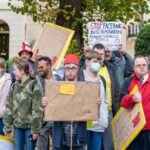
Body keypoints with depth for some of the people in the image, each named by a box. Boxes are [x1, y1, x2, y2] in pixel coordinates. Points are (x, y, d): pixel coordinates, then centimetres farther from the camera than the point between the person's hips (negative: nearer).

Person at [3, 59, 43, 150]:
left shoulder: (34, 85, -12)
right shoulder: (14, 86, 6)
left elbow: (37, 109, -13)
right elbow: (9, 107, 7)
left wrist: (35, 129, -14)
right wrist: (7, 127, 5)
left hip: (29, 126, -5)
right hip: (17, 126, 5)